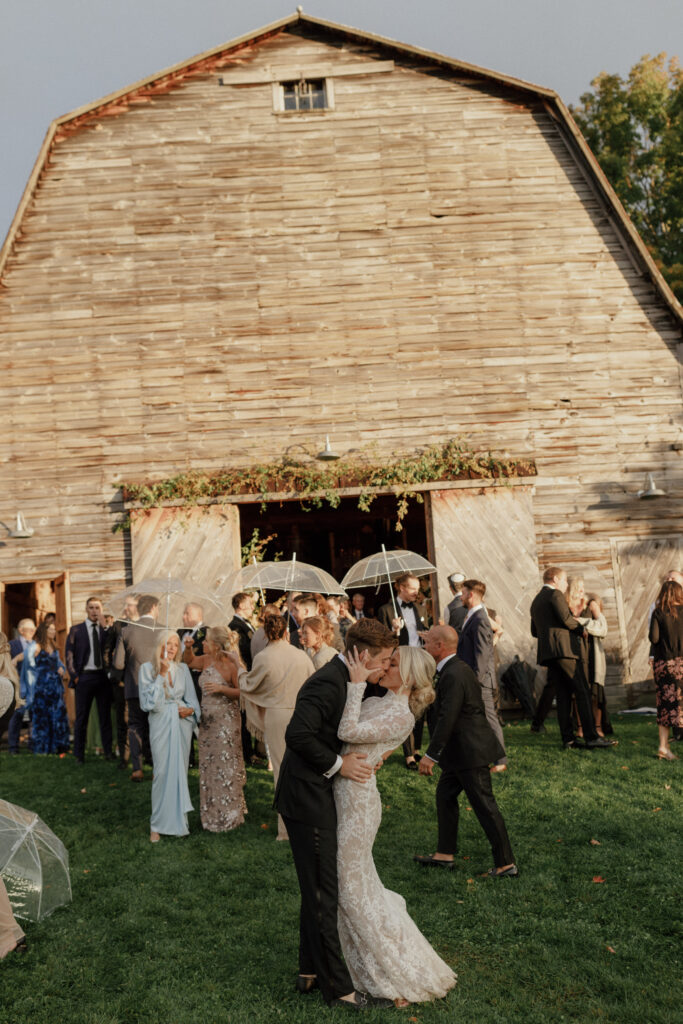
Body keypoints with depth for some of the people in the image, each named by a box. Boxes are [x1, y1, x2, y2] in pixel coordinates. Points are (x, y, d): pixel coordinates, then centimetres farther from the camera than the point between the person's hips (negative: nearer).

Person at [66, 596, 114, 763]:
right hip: (84, 677, -2)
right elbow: (69, 655, 3)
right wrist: (74, 676, -6)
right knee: (81, 717, 3)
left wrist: (104, 626, -12)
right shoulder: (76, 630, 5)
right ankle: (79, 754, 10)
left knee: (105, 715, 7)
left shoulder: (106, 629, 9)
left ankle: (108, 751, 14)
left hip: (103, 676, 2)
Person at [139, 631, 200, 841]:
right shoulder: (147, 668, -2)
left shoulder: (182, 669, 6)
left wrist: (191, 709, -10)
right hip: (161, 724, -3)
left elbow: (192, 698, 12)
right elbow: (148, 702, -9)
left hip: (181, 723, 3)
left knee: (180, 771, 6)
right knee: (162, 772, -4)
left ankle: (178, 819, 17)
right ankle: (157, 825, 7)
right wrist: (161, 674, -12)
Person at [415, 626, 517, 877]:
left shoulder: (453, 675, -23)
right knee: (445, 795, 18)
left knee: (484, 805, -3)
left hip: (470, 752, -11)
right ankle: (444, 855, 28)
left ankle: (506, 864, 6)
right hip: (461, 752, 11)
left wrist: (431, 755, -20)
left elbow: (447, 719, -25)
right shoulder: (455, 669, 10)